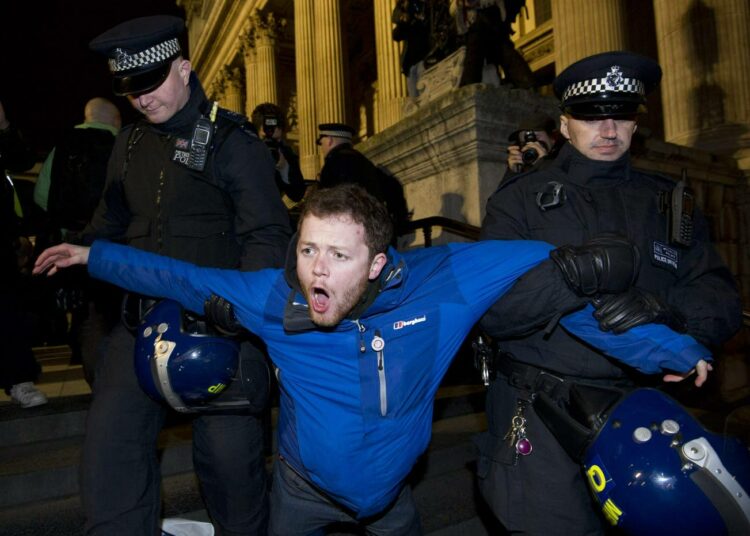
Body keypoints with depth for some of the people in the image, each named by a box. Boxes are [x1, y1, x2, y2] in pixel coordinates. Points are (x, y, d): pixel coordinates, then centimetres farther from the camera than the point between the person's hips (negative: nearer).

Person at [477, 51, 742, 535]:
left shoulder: (668, 203, 10)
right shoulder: (521, 200, -2)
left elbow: (723, 304, 1)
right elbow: (493, 312, -12)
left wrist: (664, 310, -21)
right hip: (541, 417, -3)